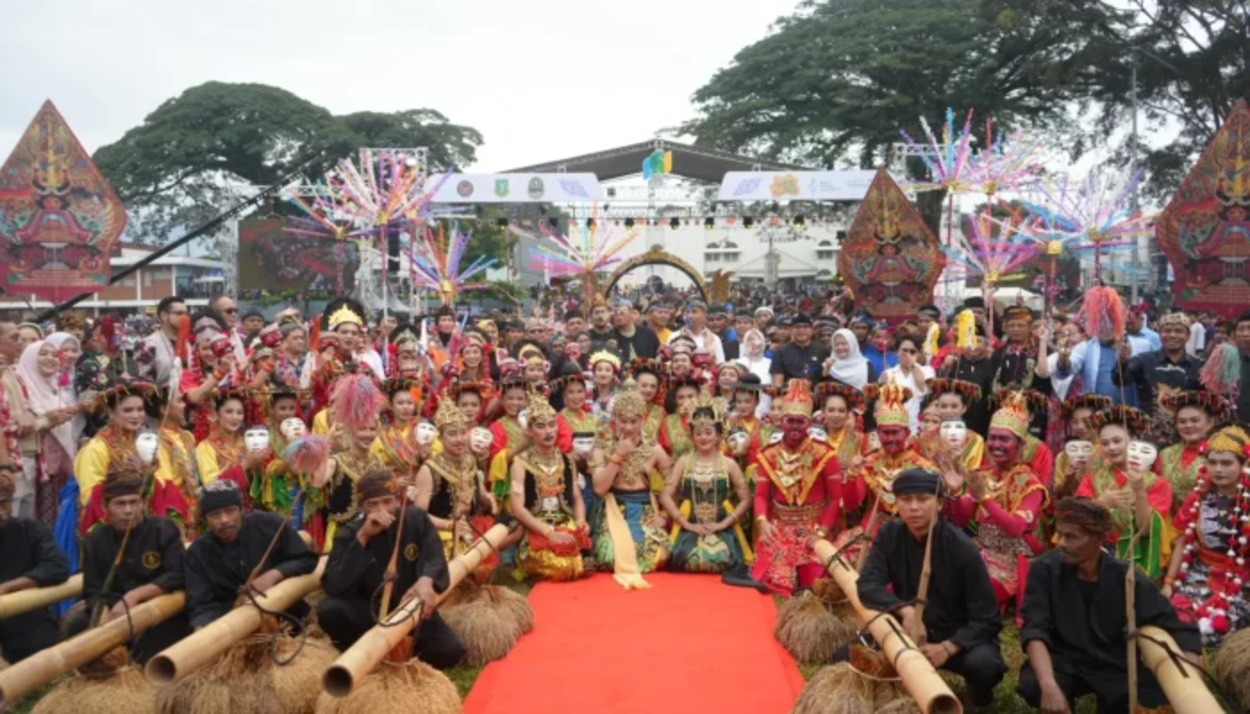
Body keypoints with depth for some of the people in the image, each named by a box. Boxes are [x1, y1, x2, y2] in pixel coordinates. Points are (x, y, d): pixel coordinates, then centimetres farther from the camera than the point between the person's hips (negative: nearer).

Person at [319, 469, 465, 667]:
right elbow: (333, 587, -24)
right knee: (329, 610, -30)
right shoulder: (349, 533, -10)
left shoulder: (416, 519, -6)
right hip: (368, 611, 0)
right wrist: (362, 538, -31)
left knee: (450, 651, -22)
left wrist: (426, 580, -43)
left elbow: (434, 558, -17)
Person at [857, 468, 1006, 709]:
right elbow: (868, 586, -18)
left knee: (986, 665, -36)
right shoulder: (889, 536, -8)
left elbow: (987, 619, -16)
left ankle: (977, 689, 3)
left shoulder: (962, 549, -17)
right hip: (909, 631, 3)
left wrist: (947, 648, -30)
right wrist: (905, 610, -36)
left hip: (959, 637, -2)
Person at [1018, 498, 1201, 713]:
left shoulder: (1126, 578, -10)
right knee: (1032, 685, -31)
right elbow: (1034, 630, -21)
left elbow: (1180, 630, -10)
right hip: (1064, 661, -2)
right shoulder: (1045, 569, -13)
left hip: (1114, 665, 2)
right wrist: (1049, 685, -37)